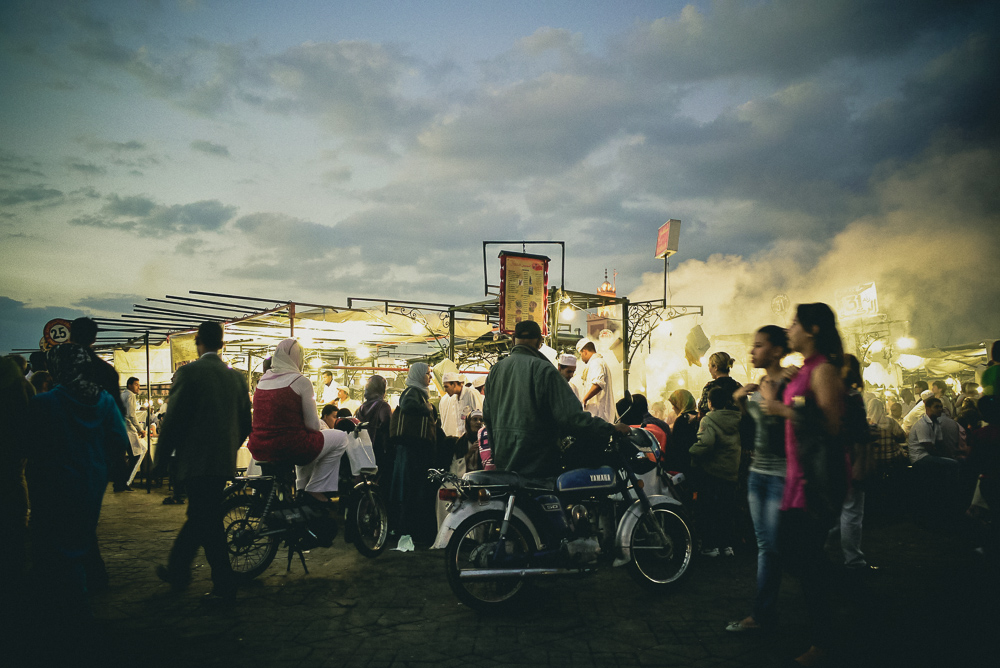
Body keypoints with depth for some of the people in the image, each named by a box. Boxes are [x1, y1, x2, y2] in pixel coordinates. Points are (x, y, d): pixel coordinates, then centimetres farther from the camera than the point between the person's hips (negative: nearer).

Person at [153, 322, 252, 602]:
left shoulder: (189, 372, -10)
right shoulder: (237, 377, 7)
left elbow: (173, 421, -11)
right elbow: (245, 424, 11)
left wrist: (161, 458, 0)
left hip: (196, 461, -6)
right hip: (225, 461, 6)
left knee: (207, 522, 0)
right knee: (199, 516, 20)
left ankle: (225, 586, 2)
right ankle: (176, 569, 35)